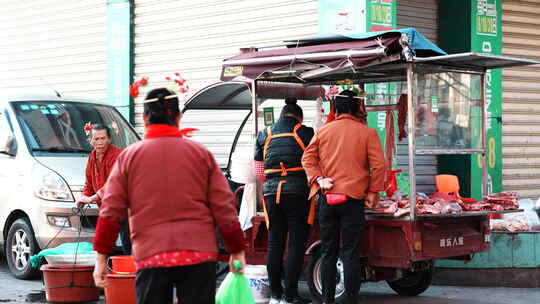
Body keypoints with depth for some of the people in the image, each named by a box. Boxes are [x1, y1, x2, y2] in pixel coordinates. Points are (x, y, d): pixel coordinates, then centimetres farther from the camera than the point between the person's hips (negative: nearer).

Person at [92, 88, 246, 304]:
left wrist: (101, 257, 8)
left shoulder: (128, 156, 5)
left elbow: (110, 211, 2)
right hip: (199, 254, 0)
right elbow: (224, 208, 4)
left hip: (150, 255, 0)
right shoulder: (201, 154, 5)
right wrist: (237, 251, 12)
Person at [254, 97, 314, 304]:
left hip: (271, 192, 4)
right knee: (296, 243, 0)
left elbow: (257, 162, 14)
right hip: (297, 192, -4)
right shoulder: (305, 133, 1)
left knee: (274, 243, 9)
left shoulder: (265, 135, 12)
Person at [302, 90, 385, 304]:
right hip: (353, 198, -3)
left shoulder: (323, 131, 9)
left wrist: (318, 179, -2)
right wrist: (373, 192, 2)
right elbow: (378, 165, -5)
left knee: (328, 252, 9)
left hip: (327, 197, 3)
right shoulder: (367, 133, 0)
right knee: (351, 253, 0)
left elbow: (308, 158, 5)